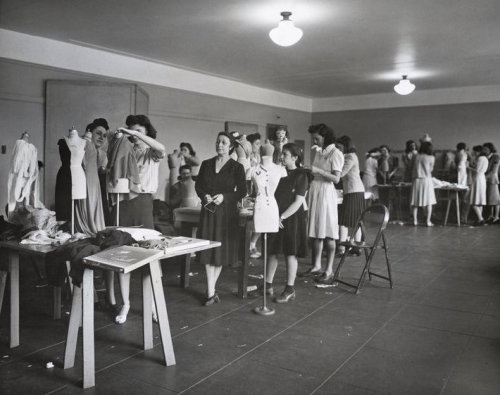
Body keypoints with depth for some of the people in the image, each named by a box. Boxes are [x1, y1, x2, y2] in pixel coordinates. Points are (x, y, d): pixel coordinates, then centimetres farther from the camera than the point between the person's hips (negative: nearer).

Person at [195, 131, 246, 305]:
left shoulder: (237, 167, -1)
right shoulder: (206, 164, 9)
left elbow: (242, 191, -3)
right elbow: (198, 185, 11)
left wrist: (224, 196, -16)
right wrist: (204, 195, -10)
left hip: (226, 212, -2)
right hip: (208, 211, 2)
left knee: (221, 251, 4)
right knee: (208, 250, -2)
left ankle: (211, 289, 21)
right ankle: (211, 292, 3)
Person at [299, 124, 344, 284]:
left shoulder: (335, 154, -8)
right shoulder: (318, 152, 13)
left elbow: (336, 179, -16)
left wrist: (318, 170, -21)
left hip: (326, 192, -7)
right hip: (314, 190, 7)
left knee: (327, 233, -2)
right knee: (316, 231, 11)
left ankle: (329, 270, 5)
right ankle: (316, 266, 21)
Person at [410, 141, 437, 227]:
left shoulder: (416, 157, 4)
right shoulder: (431, 158, -3)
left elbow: (413, 169, 8)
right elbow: (430, 169, 9)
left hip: (417, 180, 3)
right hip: (426, 180, -3)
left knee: (415, 202, 7)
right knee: (429, 202, 4)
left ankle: (415, 220, 8)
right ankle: (428, 221, 2)